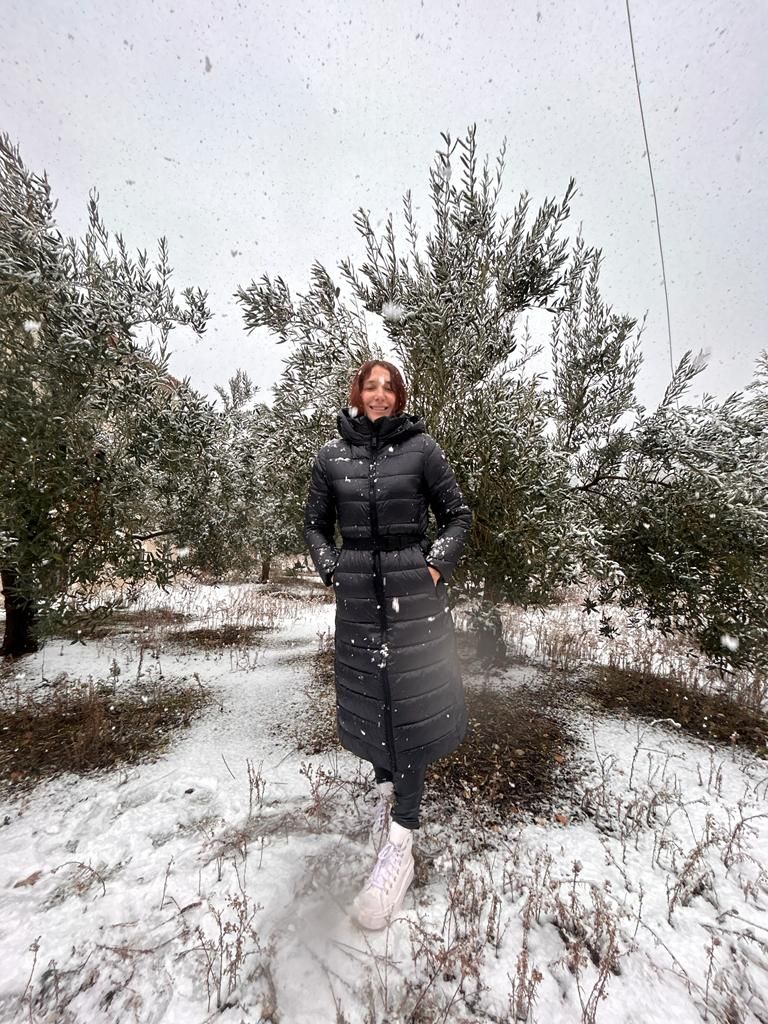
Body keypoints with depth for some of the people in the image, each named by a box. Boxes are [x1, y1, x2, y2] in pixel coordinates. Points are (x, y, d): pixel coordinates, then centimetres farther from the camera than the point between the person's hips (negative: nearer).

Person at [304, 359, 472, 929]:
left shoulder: (421, 448, -1)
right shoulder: (332, 456, 6)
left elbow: (459, 515, 4)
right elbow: (316, 524, 14)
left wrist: (437, 566, -7)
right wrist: (333, 570, 2)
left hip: (415, 591, -2)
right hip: (358, 597, 3)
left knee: (412, 703, 1)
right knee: (368, 700, 13)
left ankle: (401, 843, 16)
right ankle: (387, 787, 41)